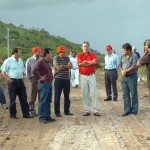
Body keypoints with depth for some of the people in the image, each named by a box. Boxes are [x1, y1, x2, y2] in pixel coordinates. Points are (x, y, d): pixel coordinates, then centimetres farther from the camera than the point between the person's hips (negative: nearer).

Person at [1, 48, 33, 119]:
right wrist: (9, 79, -14)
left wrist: (22, 78, 10)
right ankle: (13, 114, 14)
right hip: (13, 81, -5)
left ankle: (26, 114, 11)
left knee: (23, 98, 5)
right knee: (12, 99, 3)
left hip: (20, 81, 6)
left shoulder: (20, 60, 12)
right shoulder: (8, 61, -6)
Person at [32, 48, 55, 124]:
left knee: (48, 101, 12)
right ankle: (41, 117, -4)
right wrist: (40, 78, -19)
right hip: (43, 83, -10)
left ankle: (47, 116, 19)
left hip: (49, 83, 10)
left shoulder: (47, 62, 18)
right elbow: (34, 71, -25)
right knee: (43, 101, -7)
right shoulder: (40, 62, -13)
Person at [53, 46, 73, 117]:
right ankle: (57, 112, 5)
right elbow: (58, 68, -16)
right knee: (57, 96, -1)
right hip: (59, 79, -5)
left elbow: (71, 66, -3)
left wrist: (63, 66, -16)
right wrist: (67, 66, -3)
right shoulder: (56, 58, -3)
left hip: (67, 79, 5)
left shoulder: (67, 58, 11)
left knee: (67, 96, 10)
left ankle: (67, 111, 20)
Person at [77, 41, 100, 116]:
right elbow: (80, 63, -13)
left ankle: (96, 110, -1)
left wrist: (85, 62, -9)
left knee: (94, 93, -4)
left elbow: (95, 62, -14)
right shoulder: (80, 55, 4)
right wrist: (91, 63, -7)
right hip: (83, 76, 1)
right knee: (84, 94, 3)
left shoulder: (92, 54, 4)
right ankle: (87, 110, 10)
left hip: (91, 75, -1)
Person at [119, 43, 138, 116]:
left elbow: (134, 66, -15)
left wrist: (126, 71, -19)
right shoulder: (122, 57, 11)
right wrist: (122, 71, -9)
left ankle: (134, 109, 11)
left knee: (133, 94, 1)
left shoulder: (134, 56, -6)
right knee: (125, 94, 6)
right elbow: (120, 65, 11)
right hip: (124, 77, 5)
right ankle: (127, 110, 11)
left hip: (132, 77, -5)